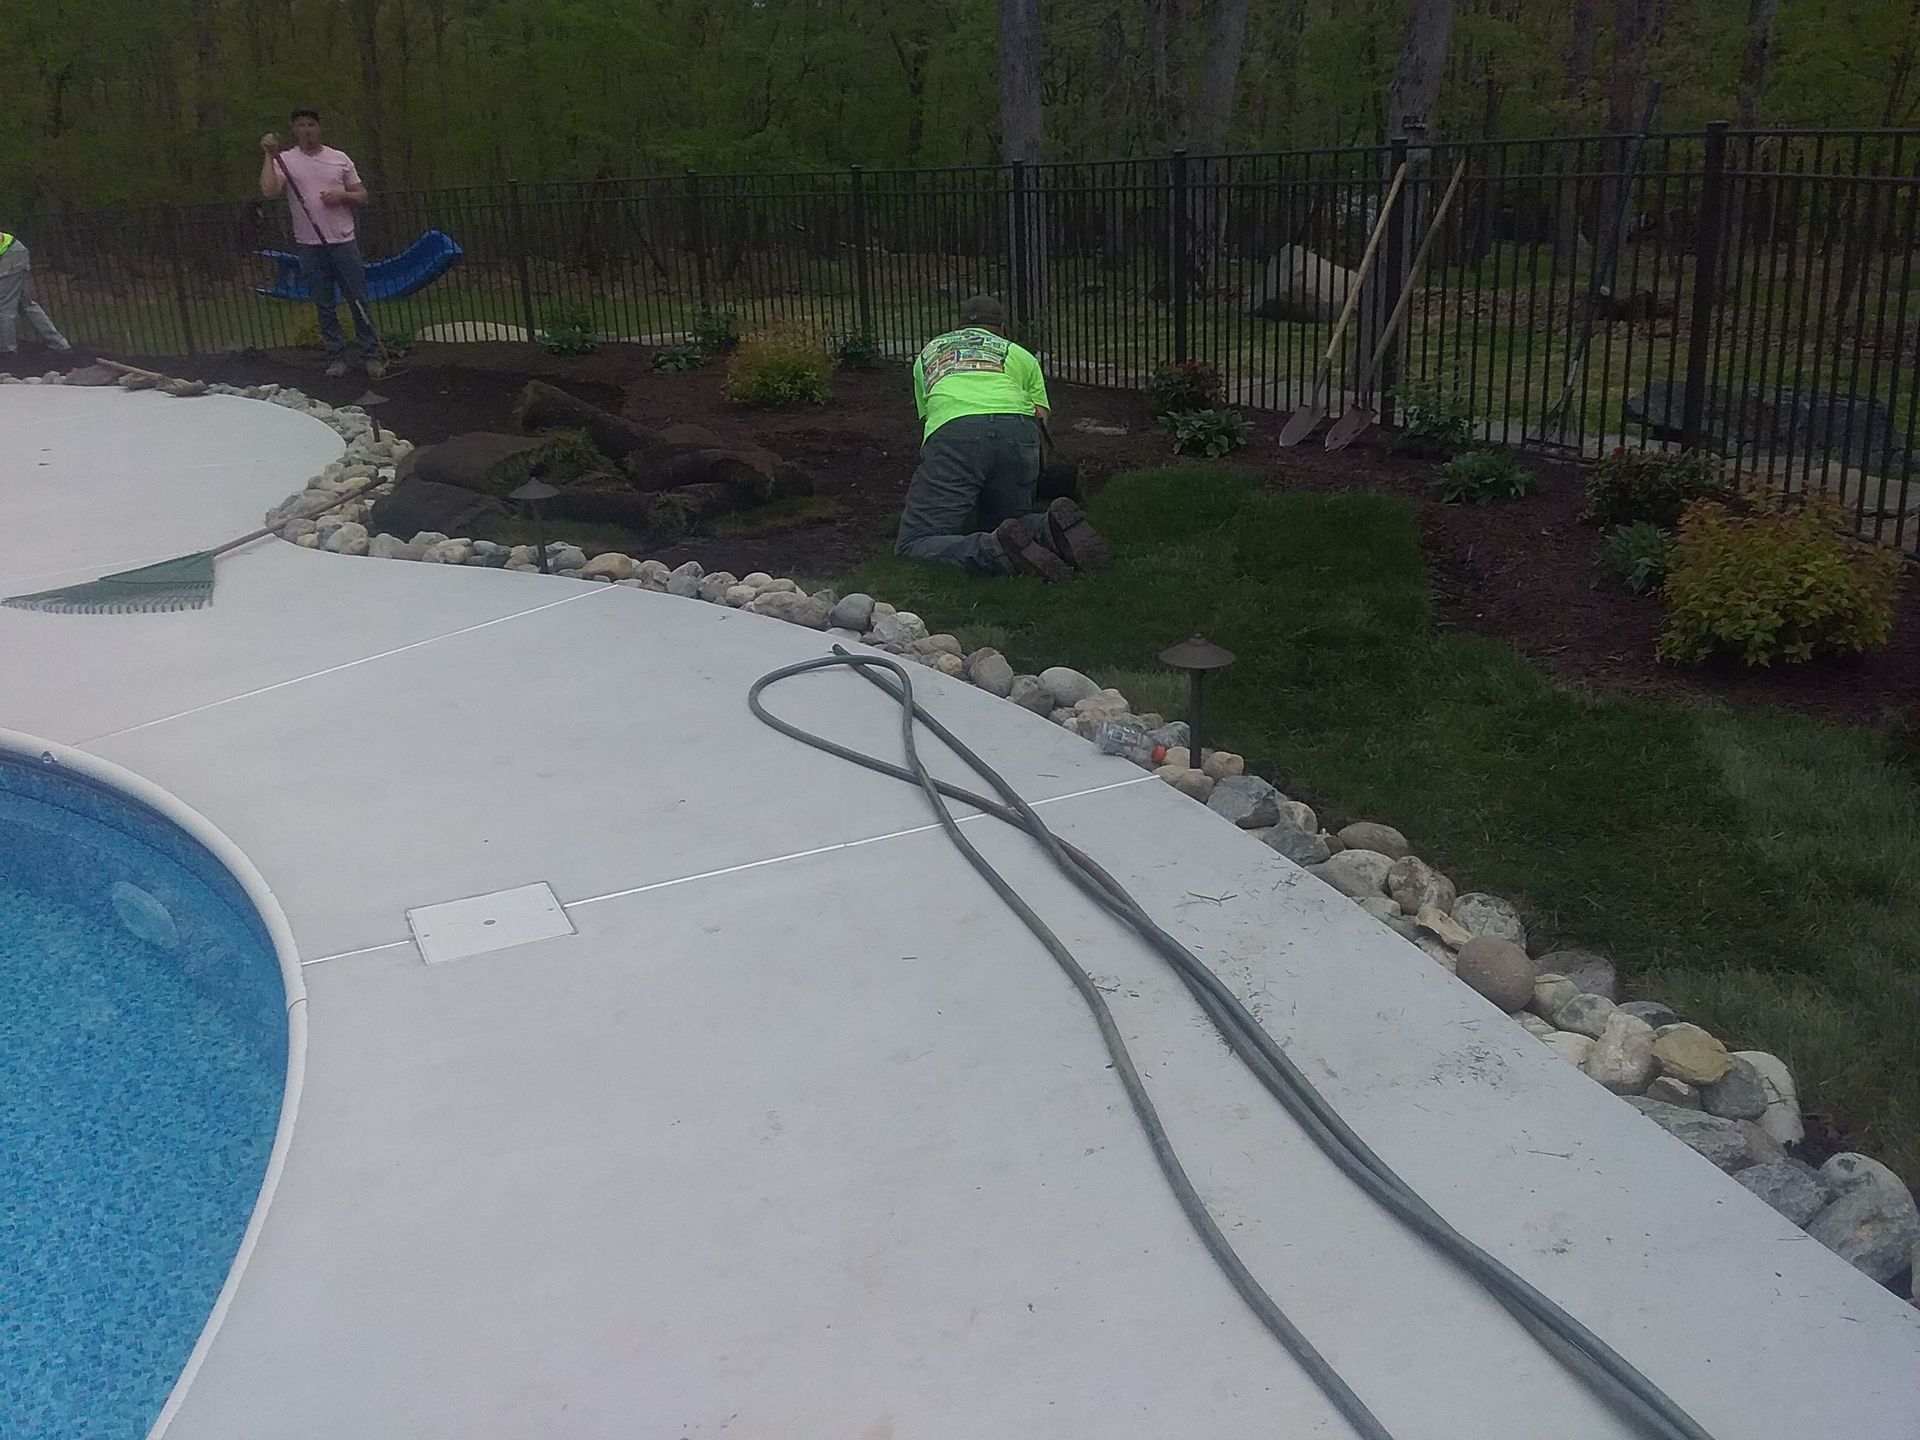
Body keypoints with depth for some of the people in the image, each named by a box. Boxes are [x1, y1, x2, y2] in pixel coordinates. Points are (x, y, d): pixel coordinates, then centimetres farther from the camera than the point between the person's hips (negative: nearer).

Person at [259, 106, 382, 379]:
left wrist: (342, 196, -8)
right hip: (310, 245, 0)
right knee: (324, 306, 5)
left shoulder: (340, 159, 7)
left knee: (359, 301, 1)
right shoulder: (285, 160, 2)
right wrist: (269, 156, -15)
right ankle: (336, 357, 12)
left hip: (343, 241, 0)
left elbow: (362, 196, 11)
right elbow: (269, 191, -14)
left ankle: (371, 355, 8)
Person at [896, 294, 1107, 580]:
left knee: (913, 546, -1)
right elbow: (1040, 417, 26)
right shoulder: (1020, 354, 33)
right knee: (1002, 525, 23)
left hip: (952, 434, -2)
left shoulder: (928, 353, 38)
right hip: (1018, 430, 2)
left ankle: (1000, 550, -26)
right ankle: (1053, 526, -10)